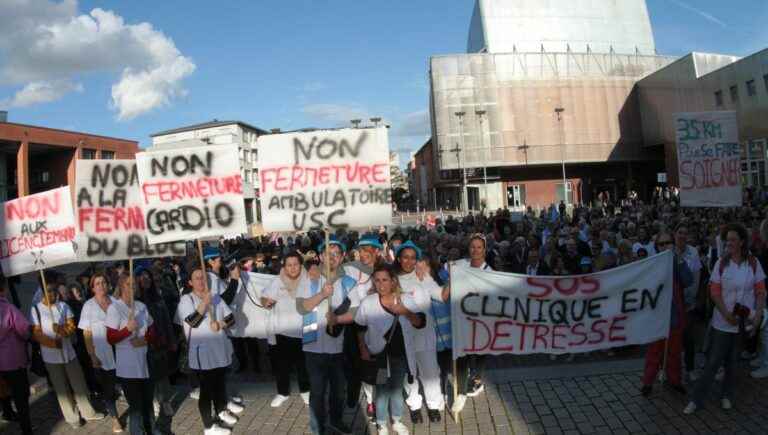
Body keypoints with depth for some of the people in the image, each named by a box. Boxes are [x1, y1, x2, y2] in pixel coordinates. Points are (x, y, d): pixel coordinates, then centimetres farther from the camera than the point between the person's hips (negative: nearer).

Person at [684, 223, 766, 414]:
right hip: (723, 321, -1)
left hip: (745, 322, 1)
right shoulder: (721, 263, -4)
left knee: (733, 362, 12)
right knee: (713, 361, 0)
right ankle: (696, 399, 8)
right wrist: (727, 315, -16)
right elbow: (715, 293, -5)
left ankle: (726, 395, 30)